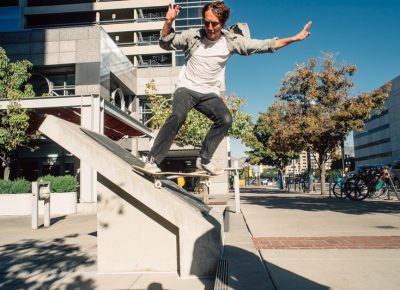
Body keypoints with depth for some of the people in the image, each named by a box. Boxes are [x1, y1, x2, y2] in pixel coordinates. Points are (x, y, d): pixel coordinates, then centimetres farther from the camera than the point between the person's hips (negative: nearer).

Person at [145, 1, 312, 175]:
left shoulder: (232, 41, -3)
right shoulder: (193, 36, -5)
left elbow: (264, 46, 0)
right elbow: (166, 44, 2)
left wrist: (294, 38, -2)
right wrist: (168, 22, -16)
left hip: (209, 93, 3)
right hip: (187, 88, -3)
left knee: (225, 120, -21)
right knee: (178, 116, -31)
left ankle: (204, 160, -6)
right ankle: (153, 160, -23)